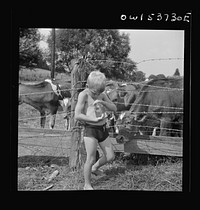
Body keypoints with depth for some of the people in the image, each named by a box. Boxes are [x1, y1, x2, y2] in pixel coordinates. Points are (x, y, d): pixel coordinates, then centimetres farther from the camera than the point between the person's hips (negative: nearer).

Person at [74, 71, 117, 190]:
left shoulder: (102, 95, 5)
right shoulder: (84, 95, -13)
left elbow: (114, 108, 6)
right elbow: (77, 115, -20)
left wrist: (103, 102, -13)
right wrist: (94, 120, -27)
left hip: (103, 129, 6)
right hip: (90, 129, -6)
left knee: (110, 156, 11)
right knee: (91, 159, -7)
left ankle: (95, 168, 39)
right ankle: (87, 185, 9)